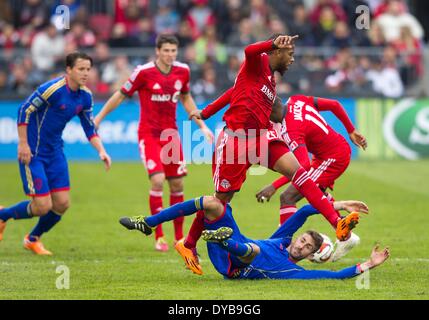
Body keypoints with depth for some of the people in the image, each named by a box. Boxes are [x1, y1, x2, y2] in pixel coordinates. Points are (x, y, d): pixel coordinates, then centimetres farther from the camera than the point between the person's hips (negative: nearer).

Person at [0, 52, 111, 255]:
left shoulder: (85, 96, 2)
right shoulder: (53, 89, -21)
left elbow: (89, 127, 13)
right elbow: (24, 110, -16)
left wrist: (101, 151, -1)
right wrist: (23, 144, -17)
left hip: (55, 152, 7)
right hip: (32, 153, -7)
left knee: (62, 204, 3)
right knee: (42, 206, -11)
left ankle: (33, 239, 28)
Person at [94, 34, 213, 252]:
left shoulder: (183, 71, 0)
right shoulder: (144, 72, -14)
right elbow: (121, 95, -3)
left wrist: (201, 125, 17)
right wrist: (98, 118, 2)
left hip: (171, 134, 5)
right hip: (149, 134, -5)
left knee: (177, 184, 6)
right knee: (157, 180, -18)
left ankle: (179, 236, 18)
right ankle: (159, 236, -8)